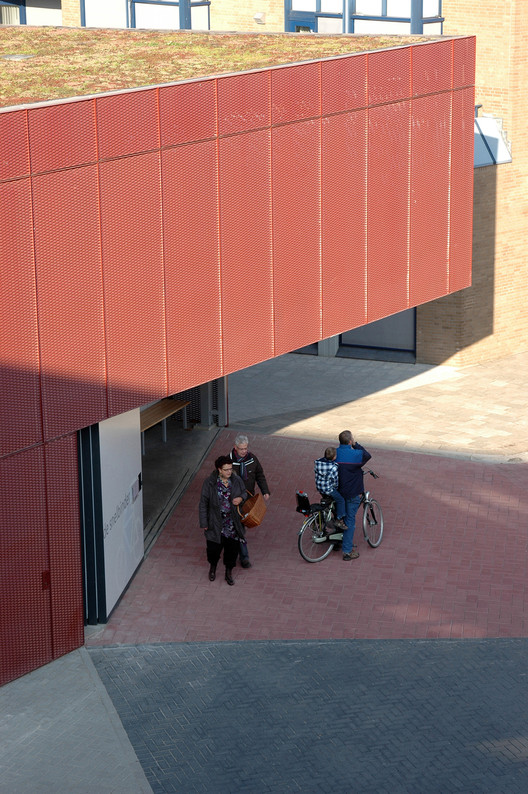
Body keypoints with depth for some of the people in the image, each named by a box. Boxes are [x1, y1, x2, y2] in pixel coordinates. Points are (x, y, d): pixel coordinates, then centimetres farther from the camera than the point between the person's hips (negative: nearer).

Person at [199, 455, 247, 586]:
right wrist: (204, 523, -6)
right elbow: (203, 503, -8)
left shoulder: (237, 481, -7)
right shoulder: (209, 482, -15)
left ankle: (229, 573, 33)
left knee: (232, 548, 10)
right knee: (214, 548, 10)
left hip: (232, 524, 2)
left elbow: (244, 492, 13)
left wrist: (241, 498, -13)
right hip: (215, 524, -2)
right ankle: (212, 567, 43)